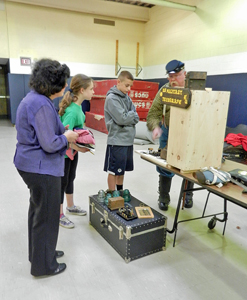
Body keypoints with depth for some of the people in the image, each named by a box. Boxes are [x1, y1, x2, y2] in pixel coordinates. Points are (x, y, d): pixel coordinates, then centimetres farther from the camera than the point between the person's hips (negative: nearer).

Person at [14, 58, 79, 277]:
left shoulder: (34, 98, 8)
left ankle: (39, 252, 43)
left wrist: (63, 133, 6)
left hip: (32, 165, 11)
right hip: (42, 168, -11)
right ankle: (43, 265, 25)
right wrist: (66, 137, -7)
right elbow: (49, 145, -25)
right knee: (47, 216, 6)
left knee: (38, 210, 23)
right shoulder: (43, 105, -24)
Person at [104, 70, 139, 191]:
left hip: (128, 140, 8)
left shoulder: (126, 97, 12)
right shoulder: (111, 98, -12)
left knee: (122, 170, 18)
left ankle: (120, 193, 33)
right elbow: (122, 119, -20)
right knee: (113, 171, 4)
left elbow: (136, 117, 7)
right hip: (117, 141, -8)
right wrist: (132, 115, -4)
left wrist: (129, 116, -12)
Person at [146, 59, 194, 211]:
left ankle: (188, 195, 35)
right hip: (168, 133, 0)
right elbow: (153, 113, -8)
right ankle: (164, 198, 25)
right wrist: (156, 127, -27)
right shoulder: (164, 90, -5)